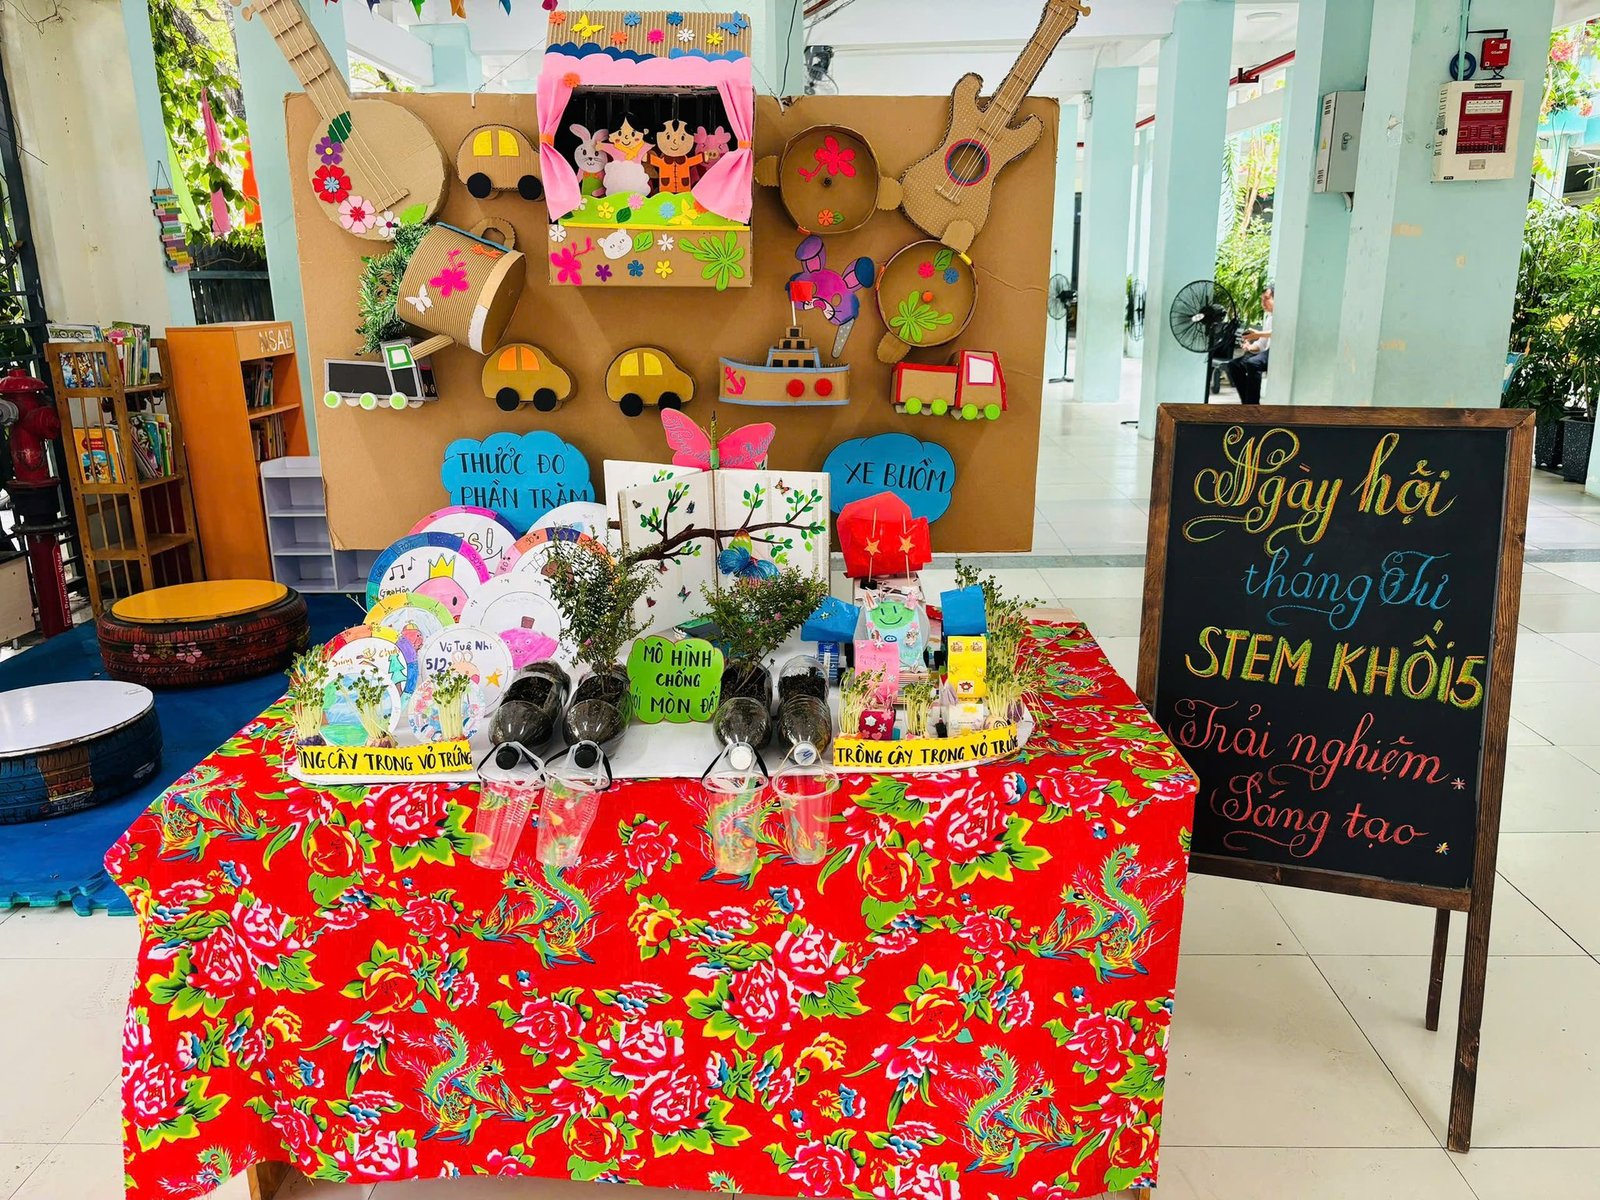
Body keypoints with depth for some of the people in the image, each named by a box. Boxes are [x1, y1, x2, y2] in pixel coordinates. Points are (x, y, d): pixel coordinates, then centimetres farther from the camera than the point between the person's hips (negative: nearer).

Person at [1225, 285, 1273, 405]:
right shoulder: (1266, 315, 24)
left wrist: (1259, 334, -31)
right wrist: (1250, 347, 1)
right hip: (1268, 351, 9)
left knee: (1252, 363, -33)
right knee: (1233, 365, -6)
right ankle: (1247, 403, -7)